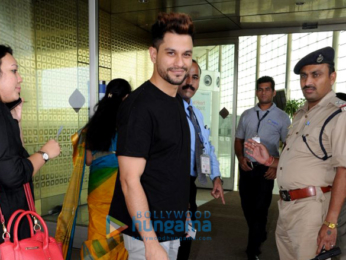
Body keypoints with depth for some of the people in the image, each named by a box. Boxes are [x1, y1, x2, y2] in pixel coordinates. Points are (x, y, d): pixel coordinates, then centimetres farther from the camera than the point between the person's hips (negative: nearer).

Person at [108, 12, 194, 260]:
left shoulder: (176, 101, 5)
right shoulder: (140, 105, -21)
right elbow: (130, 180, -22)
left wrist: (182, 214, 16)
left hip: (170, 228, 8)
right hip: (150, 231, -8)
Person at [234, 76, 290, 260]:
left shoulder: (282, 117, -1)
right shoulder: (246, 115, 8)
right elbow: (238, 140, 12)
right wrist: (240, 158, -6)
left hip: (265, 169, -4)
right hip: (246, 167, 4)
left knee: (259, 210, -1)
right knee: (247, 207, 14)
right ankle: (260, 235, 42)